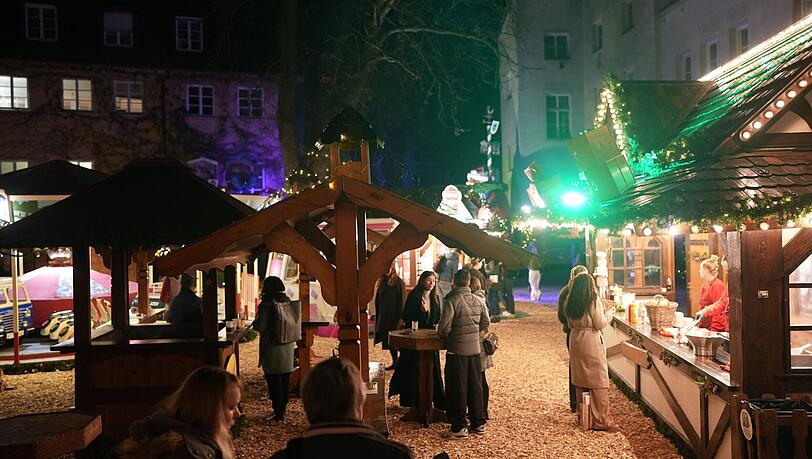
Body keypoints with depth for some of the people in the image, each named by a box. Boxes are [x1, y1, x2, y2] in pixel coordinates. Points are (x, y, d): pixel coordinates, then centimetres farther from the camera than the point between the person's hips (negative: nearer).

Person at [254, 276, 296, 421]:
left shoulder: (266, 304, -15)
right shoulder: (288, 301, 4)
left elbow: (260, 326, -17)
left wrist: (255, 322, 2)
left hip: (272, 347, -6)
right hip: (288, 346, 6)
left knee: (273, 380, 2)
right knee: (285, 379, 15)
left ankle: (278, 412, 5)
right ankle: (282, 408, 25)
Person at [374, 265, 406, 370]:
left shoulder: (398, 282, -9)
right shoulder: (382, 282, 10)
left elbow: (402, 301, -13)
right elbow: (377, 301, 14)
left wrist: (400, 319, -18)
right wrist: (378, 318, 10)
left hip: (394, 317, -6)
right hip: (383, 317, 6)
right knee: (388, 341, 10)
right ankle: (395, 362, 20)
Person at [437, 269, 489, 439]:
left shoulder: (452, 300, -15)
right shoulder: (479, 300, 2)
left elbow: (444, 325, -18)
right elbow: (485, 323, 11)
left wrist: (442, 334, 2)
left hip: (457, 349, -5)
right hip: (475, 347, 5)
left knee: (457, 388, 3)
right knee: (475, 386, 15)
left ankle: (459, 428, 7)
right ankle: (478, 423, 23)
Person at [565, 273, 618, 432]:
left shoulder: (570, 303, 6)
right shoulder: (594, 301, -12)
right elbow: (600, 325, -10)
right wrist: (609, 313, 5)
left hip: (575, 342, 7)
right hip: (592, 342, -6)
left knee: (580, 380, 14)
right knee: (598, 382, 1)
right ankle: (601, 420, 3)